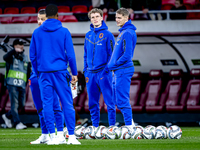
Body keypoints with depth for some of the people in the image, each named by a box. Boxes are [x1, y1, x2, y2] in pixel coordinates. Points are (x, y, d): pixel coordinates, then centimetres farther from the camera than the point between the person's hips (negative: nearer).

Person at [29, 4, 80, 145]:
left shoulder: (37, 33, 5)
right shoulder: (64, 32, -1)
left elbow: (32, 55, 8)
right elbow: (70, 54, -2)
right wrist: (74, 73, 4)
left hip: (44, 73, 2)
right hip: (60, 72, -2)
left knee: (47, 104, 5)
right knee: (67, 104, 1)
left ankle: (53, 136, 3)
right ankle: (71, 136, -2)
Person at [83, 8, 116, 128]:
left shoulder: (107, 34, -3)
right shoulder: (88, 35, 13)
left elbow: (112, 54, -5)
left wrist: (107, 69, -13)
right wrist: (86, 70, 10)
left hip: (103, 73, -5)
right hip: (91, 74, 5)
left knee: (109, 101, -5)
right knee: (93, 103, 8)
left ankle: (112, 125, -1)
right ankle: (95, 126, 14)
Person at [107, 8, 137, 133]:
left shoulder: (127, 33, -14)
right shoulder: (123, 32, 17)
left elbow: (127, 55, -20)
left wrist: (114, 65, -12)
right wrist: (114, 67, 14)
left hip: (123, 71, -10)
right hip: (119, 71, 10)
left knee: (122, 100, -8)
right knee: (119, 99, 14)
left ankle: (129, 126, -5)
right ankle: (130, 123, 19)